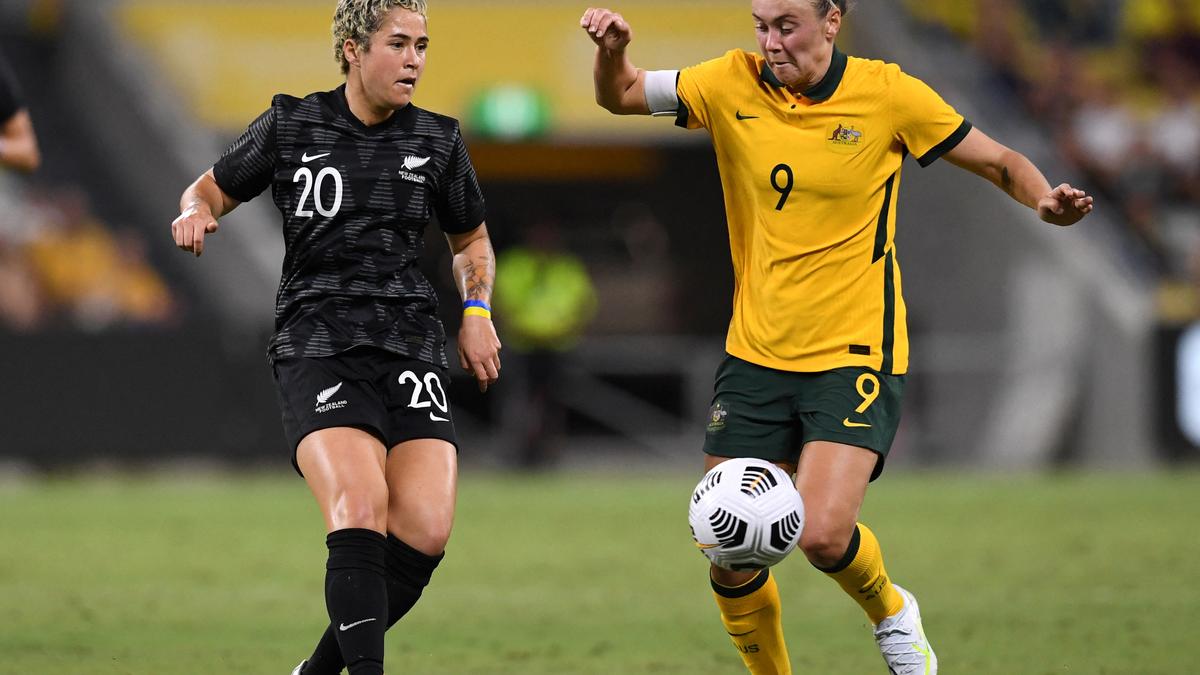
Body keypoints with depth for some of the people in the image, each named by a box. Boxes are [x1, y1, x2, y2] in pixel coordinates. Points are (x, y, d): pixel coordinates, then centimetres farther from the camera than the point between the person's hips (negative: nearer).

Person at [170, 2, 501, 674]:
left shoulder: (438, 139, 11)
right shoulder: (290, 125, 4)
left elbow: (471, 240, 26)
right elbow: (212, 189, 17)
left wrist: (477, 310, 8)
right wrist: (197, 212, -6)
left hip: (411, 340, 3)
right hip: (316, 345, -3)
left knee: (425, 531, -14)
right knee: (361, 510, -27)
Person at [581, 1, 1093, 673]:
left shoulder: (887, 93, -8)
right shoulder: (734, 84, -1)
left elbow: (1001, 161, 1)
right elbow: (620, 96, 8)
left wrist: (1044, 199, -20)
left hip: (855, 354, -4)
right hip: (756, 357, 4)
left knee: (823, 535, -20)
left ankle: (890, 612, 14)